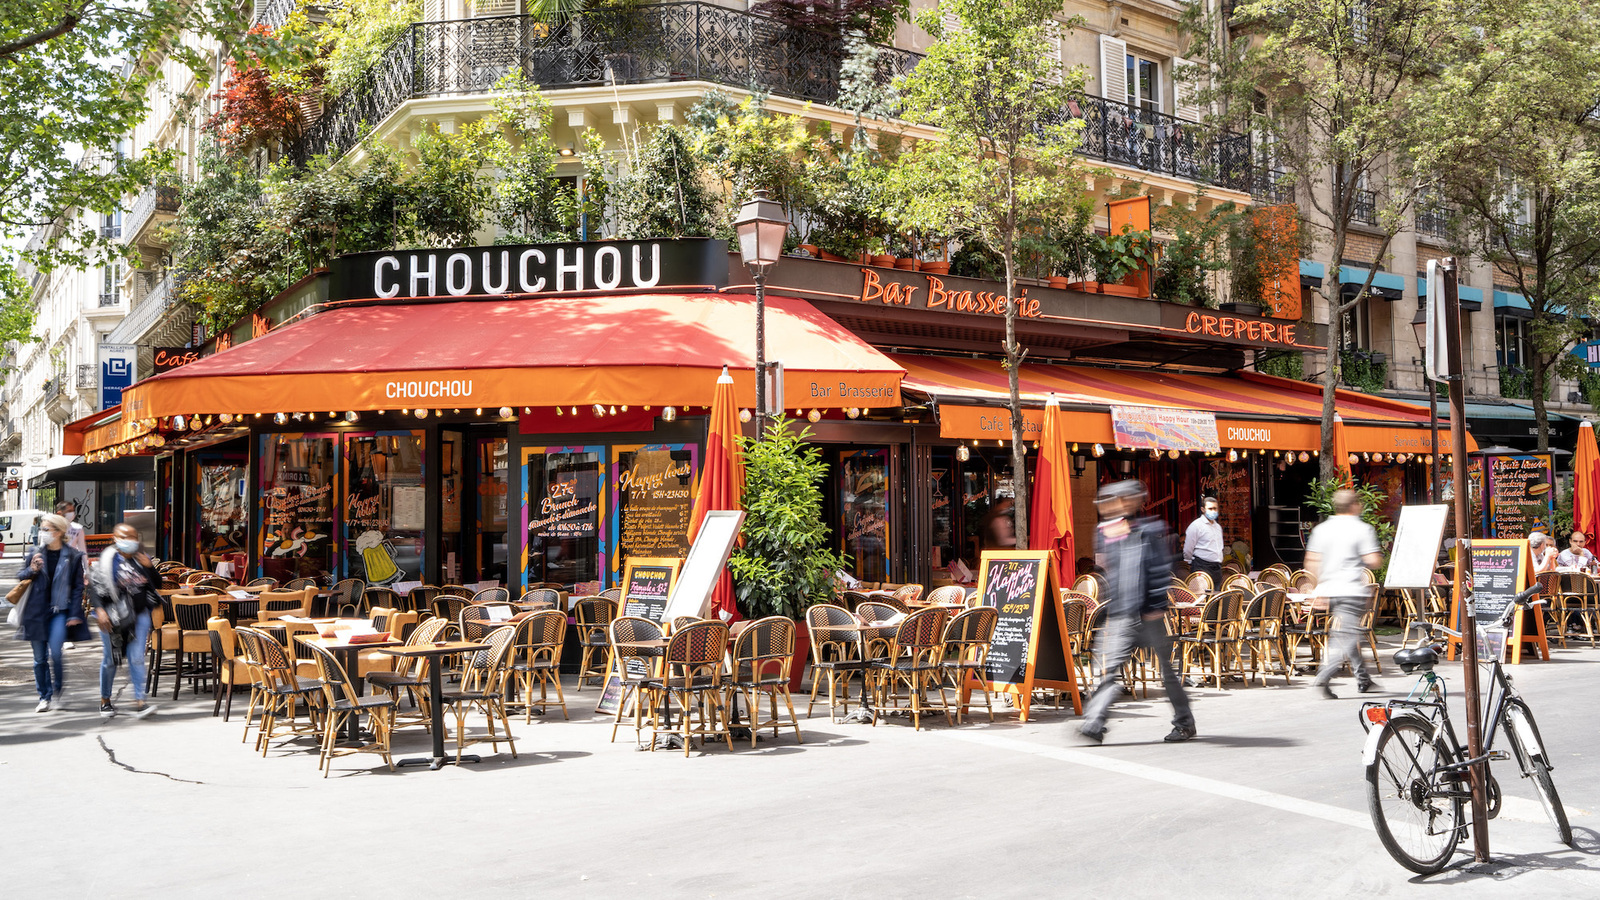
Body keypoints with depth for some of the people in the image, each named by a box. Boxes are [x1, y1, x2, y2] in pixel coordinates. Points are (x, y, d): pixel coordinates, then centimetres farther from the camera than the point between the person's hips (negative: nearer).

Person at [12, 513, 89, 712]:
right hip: (37, 611, 3)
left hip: (60, 610, -3)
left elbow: (78, 587, 0)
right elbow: (20, 577, 14)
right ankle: (45, 697, 18)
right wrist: (31, 570, -9)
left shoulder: (72, 557, -2)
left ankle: (58, 692, 4)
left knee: (55, 653, -16)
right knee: (40, 658, 6)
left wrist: (75, 614, -6)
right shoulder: (36, 554, 6)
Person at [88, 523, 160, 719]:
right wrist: (99, 610, -18)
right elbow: (94, 586, -8)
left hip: (139, 615, 2)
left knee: (137, 658, -4)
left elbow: (157, 583, 11)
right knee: (111, 659, 8)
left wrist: (149, 567, -6)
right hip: (113, 616, -2)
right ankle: (105, 701, 24)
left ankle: (139, 702, -6)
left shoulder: (142, 558, 7)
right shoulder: (108, 560, -6)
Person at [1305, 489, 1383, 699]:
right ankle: (1323, 677, -23)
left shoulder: (1321, 529, 9)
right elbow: (1374, 561, -12)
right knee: (1345, 637, -8)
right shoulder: (1362, 529, -6)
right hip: (1353, 590, -6)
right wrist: (1379, 554, 10)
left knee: (1348, 634, 18)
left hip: (1329, 590, 6)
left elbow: (1311, 562, 6)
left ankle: (1363, 679, 27)